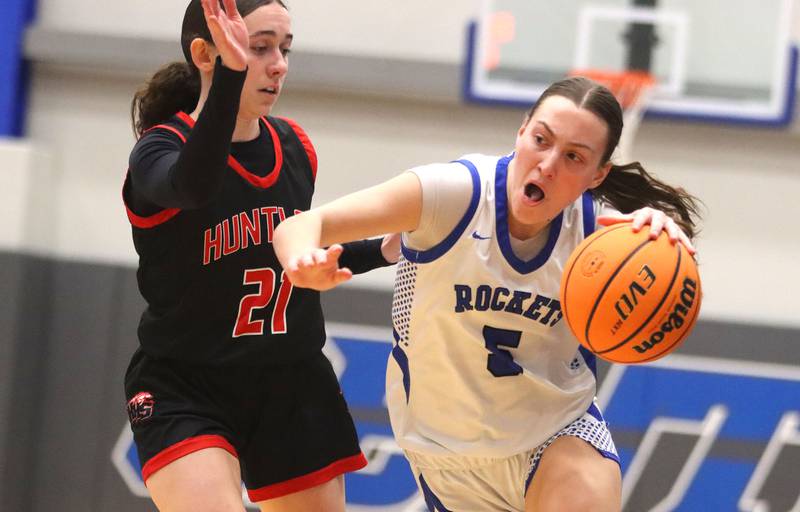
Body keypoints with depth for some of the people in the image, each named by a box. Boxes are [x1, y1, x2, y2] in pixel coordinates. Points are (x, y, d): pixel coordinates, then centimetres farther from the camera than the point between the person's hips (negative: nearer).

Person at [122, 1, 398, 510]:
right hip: (185, 391, -6)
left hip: (295, 389, 6)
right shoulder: (161, 150, -13)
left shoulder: (296, 148, 5)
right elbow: (194, 186, -40)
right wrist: (231, 76, -53)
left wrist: (382, 250, 6)